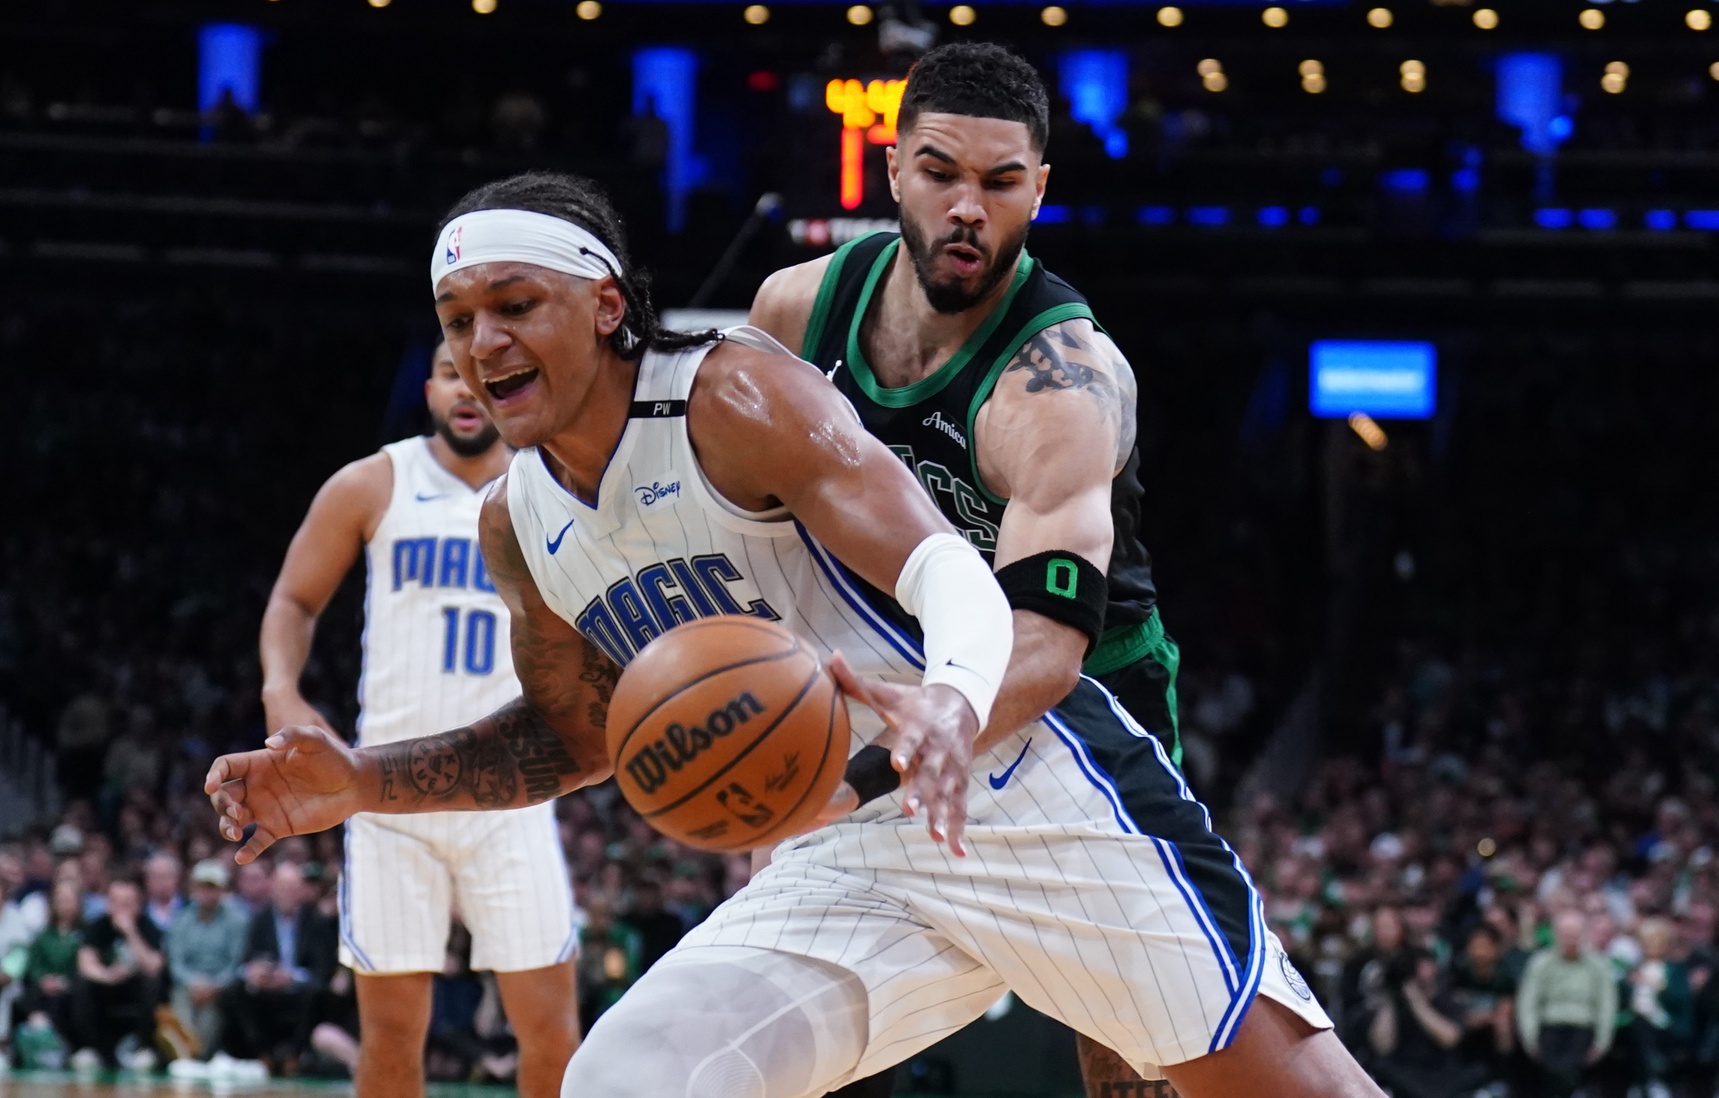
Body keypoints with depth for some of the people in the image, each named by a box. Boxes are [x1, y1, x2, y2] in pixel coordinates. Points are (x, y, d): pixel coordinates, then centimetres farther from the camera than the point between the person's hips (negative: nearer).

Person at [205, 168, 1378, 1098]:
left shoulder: (731, 396, -15)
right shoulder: (520, 526, 7)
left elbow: (948, 566, -26)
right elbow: (575, 737, 23)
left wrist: (953, 698, -49)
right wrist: (359, 782, 8)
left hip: (1021, 794, -7)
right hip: (851, 853, 7)